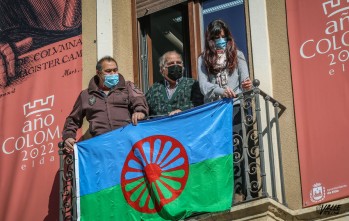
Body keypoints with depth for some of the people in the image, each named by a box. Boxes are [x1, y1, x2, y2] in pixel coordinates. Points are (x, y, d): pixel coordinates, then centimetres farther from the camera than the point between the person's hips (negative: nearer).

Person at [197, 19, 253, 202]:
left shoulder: (237, 55, 14)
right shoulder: (203, 59, 14)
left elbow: (244, 79, 2)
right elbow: (203, 86, 1)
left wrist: (247, 85, -22)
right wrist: (221, 91, -19)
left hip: (235, 107, -1)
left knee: (237, 148, -10)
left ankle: (240, 190, -12)